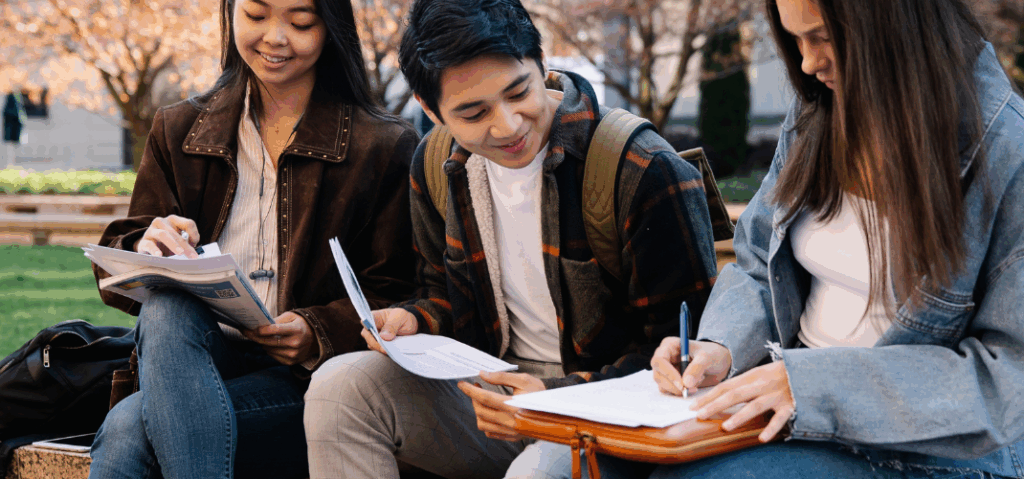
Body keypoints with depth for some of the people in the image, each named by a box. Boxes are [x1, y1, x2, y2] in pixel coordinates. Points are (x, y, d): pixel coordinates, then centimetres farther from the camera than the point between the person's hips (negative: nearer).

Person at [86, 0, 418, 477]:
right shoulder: (177, 129, 13)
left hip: (307, 383, -4)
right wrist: (144, 251, -15)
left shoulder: (385, 147, 3)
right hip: (189, 358, 4)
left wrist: (318, 335, -19)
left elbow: (393, 300, 1)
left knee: (128, 428, -31)